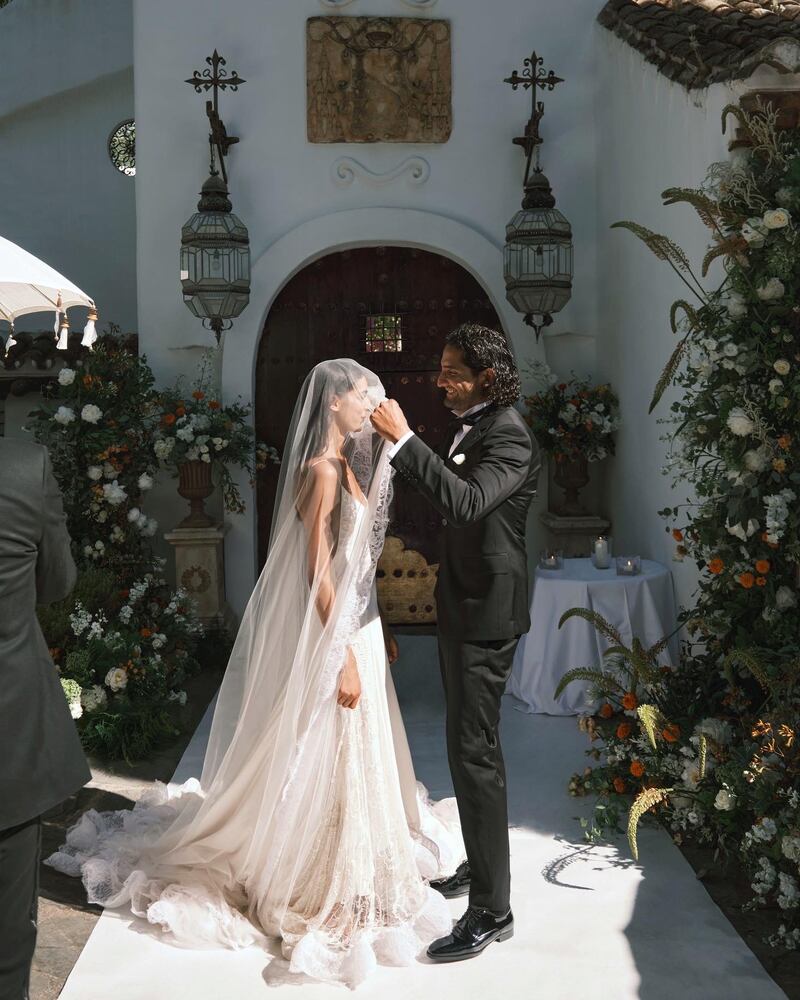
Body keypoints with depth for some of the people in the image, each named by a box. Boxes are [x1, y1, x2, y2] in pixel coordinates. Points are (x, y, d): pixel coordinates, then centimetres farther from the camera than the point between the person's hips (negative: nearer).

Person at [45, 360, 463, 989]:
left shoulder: (345, 465, 10)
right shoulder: (322, 470, -19)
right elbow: (318, 574, -22)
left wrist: (376, 631, 19)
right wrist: (344, 656, -22)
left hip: (353, 624, 10)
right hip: (329, 636, -10)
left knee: (351, 757, 21)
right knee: (327, 761, 3)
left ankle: (347, 876, 38)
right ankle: (325, 891, 19)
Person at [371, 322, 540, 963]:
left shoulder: (508, 435, -19)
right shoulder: (474, 426, 10)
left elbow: (467, 503, -36)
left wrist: (404, 439, -35)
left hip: (487, 612, -10)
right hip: (464, 604, 10)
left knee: (473, 752, -7)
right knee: (471, 743, 19)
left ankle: (492, 910, 3)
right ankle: (483, 865, 36)